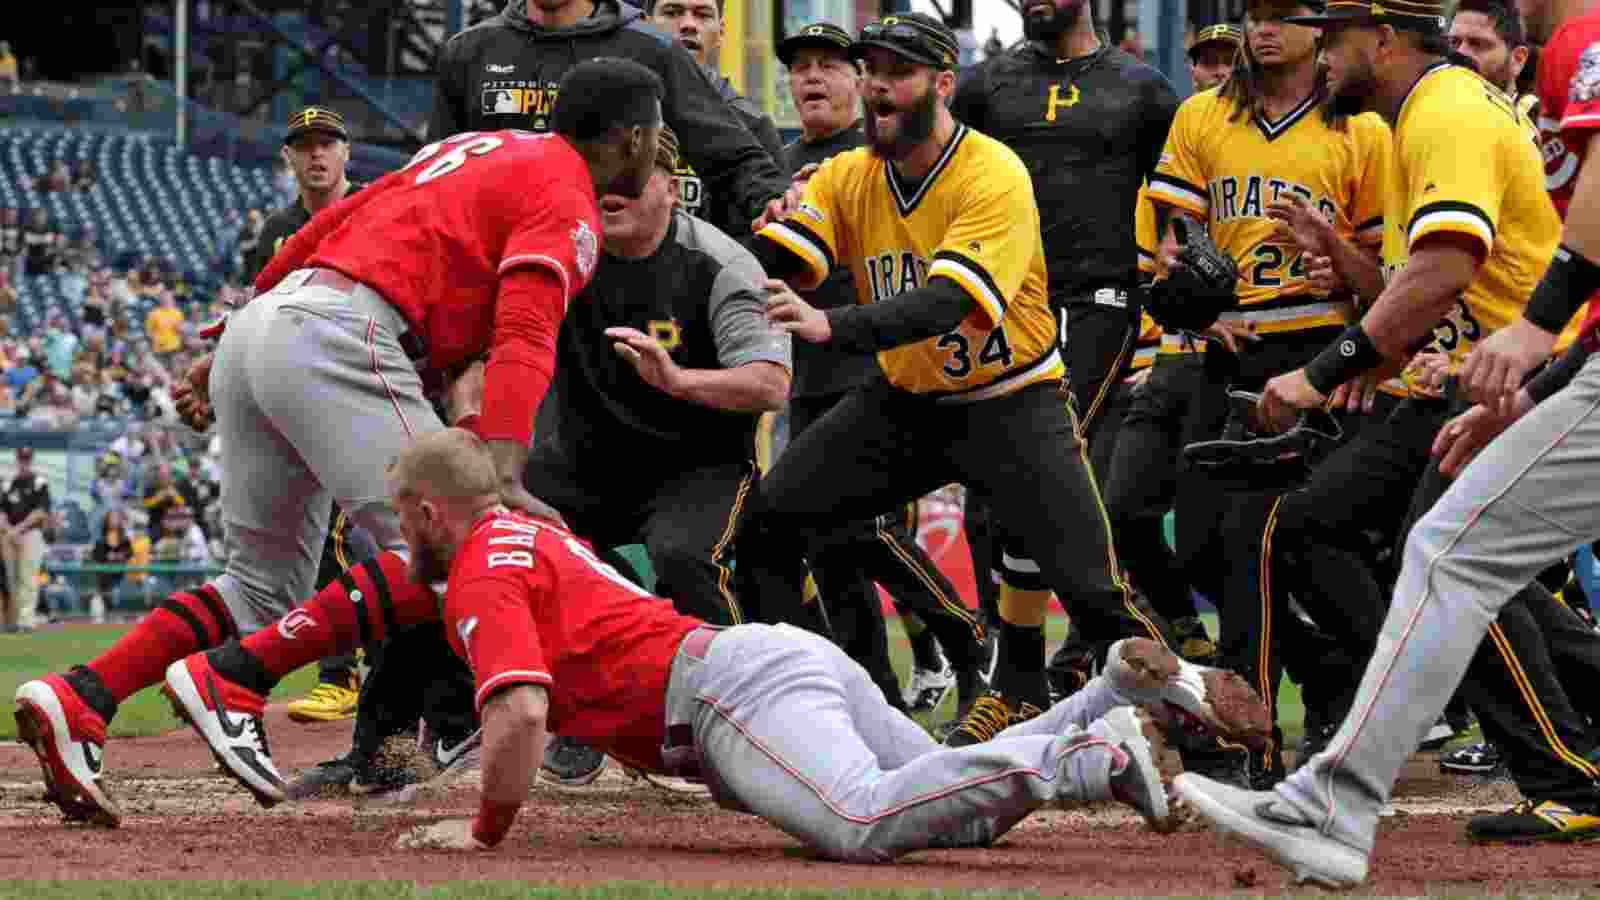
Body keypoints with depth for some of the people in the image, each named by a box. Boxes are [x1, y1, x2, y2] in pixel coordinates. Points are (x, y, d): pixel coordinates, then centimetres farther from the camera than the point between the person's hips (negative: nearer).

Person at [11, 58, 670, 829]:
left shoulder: (475, 148, 28)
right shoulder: (567, 204, 0)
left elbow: (325, 228, 28)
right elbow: (523, 340, -16)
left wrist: (237, 352, 32)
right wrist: (503, 476, -28)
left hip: (255, 327, 9)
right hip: (339, 338, -9)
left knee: (264, 587, 10)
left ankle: (75, 700, -7)